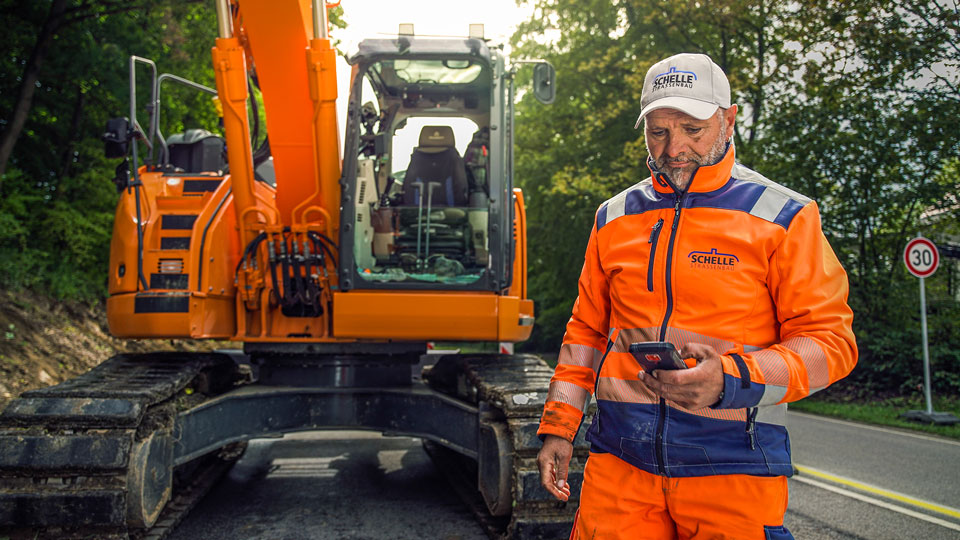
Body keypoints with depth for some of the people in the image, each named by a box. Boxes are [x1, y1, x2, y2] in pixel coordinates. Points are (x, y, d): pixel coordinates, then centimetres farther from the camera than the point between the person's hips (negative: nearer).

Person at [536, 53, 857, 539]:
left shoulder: (782, 218, 0)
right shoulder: (614, 218, 12)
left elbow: (829, 341, -4)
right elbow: (586, 331, 18)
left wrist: (730, 379, -19)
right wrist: (558, 427, 12)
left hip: (731, 462, -2)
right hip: (619, 457, 3)